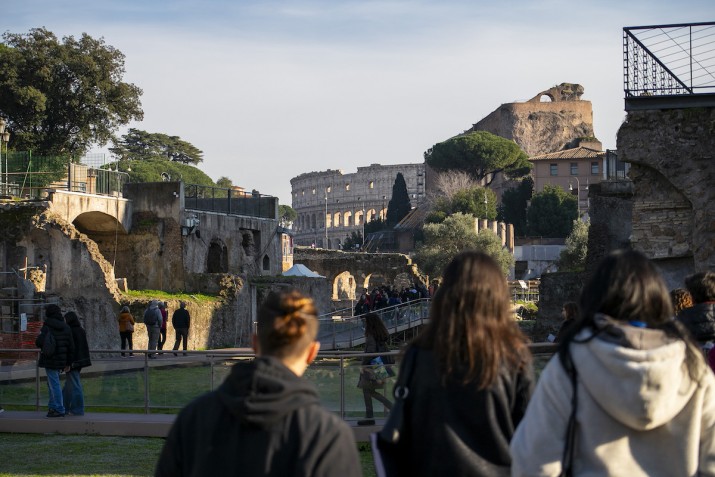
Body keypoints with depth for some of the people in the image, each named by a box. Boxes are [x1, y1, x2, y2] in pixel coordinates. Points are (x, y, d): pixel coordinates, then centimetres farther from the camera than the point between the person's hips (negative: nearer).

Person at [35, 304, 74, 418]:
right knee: (52, 383, 20)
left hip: (50, 360, -7)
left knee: (54, 384, -1)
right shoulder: (66, 327, 7)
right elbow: (71, 346, 8)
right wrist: (68, 363, 15)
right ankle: (53, 407, 23)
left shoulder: (47, 327, -13)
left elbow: (40, 342, -23)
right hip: (61, 360, 7)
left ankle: (59, 410, 1)